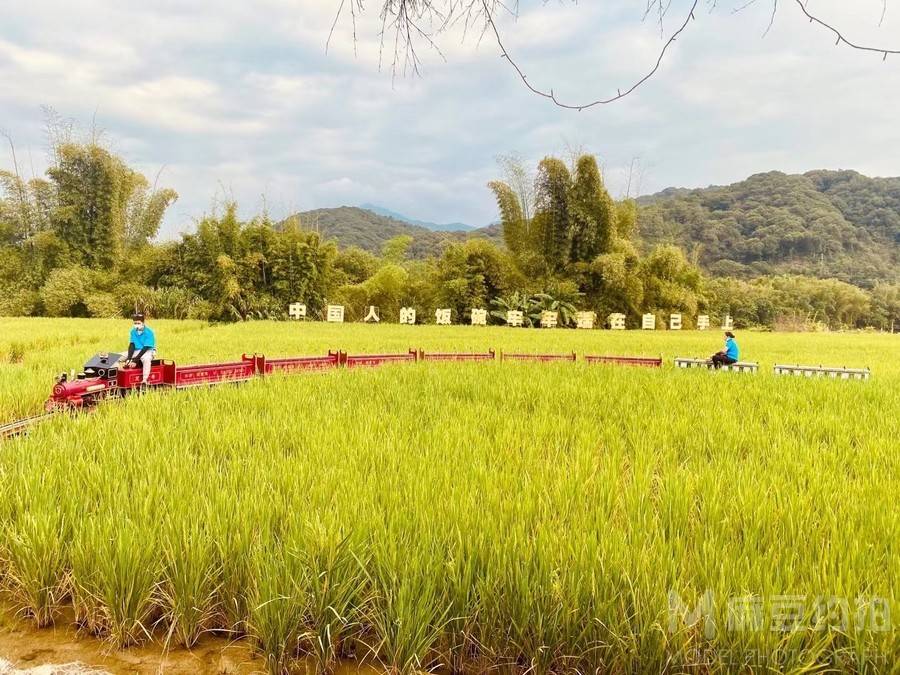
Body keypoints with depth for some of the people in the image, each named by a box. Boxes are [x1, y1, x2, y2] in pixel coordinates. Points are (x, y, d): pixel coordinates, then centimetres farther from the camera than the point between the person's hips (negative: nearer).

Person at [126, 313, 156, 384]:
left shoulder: (148, 332, -16)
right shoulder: (133, 331, 2)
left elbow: (145, 348, -20)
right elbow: (131, 345, -3)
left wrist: (135, 360, -25)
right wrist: (129, 358, -19)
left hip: (148, 351, -7)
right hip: (136, 351, 7)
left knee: (146, 359, -39)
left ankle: (145, 380, -43)